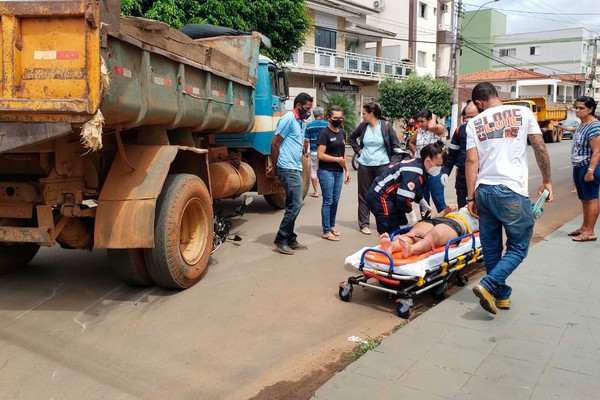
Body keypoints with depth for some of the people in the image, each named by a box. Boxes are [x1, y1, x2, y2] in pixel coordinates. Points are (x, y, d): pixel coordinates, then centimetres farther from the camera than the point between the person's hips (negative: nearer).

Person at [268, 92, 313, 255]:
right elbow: (275, 144, -13)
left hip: (296, 168, 9)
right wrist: (274, 167, -7)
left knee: (292, 205, 12)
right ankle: (280, 239, 0)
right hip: (288, 169, -9)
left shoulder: (301, 122, 17)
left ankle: (290, 239, 19)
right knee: (295, 205, -9)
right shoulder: (288, 119, -11)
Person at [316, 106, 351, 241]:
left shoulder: (342, 133, 13)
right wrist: (337, 159, -9)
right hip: (326, 172, -6)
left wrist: (347, 170, 14)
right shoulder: (324, 133, -9)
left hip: (339, 172, 7)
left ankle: (332, 226, 28)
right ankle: (326, 231, 4)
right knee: (328, 201, -3)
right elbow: (320, 155, -15)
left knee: (335, 200, 12)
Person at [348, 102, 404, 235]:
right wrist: (358, 150, 7)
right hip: (365, 166, 3)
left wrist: (394, 163, -9)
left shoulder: (386, 126, -6)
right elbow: (351, 138, 20)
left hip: (383, 165, -2)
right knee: (364, 195, 7)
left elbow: (396, 145, -2)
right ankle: (364, 224, 16)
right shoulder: (363, 126, 2)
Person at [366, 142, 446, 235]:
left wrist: (421, 201, 2)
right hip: (380, 197, -10)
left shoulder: (417, 165, 3)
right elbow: (403, 199, -28)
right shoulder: (414, 172, -27)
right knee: (391, 232, -11)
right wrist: (410, 209, -10)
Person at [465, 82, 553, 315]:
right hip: (512, 190, -3)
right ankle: (488, 286, -11)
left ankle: (501, 296, 23)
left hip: (484, 190, 3)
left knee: (491, 248, 14)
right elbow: (539, 148, 2)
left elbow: (472, 161, 2)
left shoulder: (474, 123, 8)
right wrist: (546, 180, 14)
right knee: (518, 247, 6)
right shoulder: (523, 113, 4)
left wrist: (471, 197, 4)